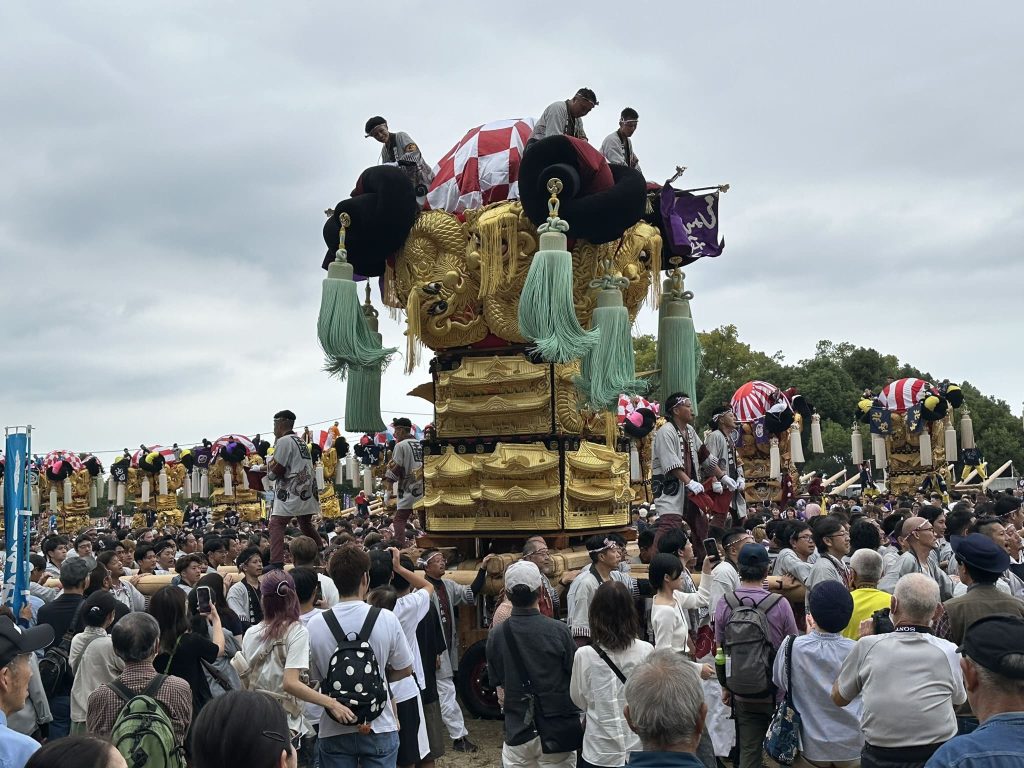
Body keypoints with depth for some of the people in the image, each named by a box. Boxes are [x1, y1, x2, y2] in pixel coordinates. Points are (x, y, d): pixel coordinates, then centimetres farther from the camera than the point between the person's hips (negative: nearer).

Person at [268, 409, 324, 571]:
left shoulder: (284, 441, -9)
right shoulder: (301, 441, 18)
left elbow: (275, 470, -11)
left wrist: (269, 460, 8)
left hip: (291, 492, -9)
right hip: (307, 491, 9)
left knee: (276, 524, -9)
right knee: (306, 523, 23)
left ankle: (276, 563, -21)